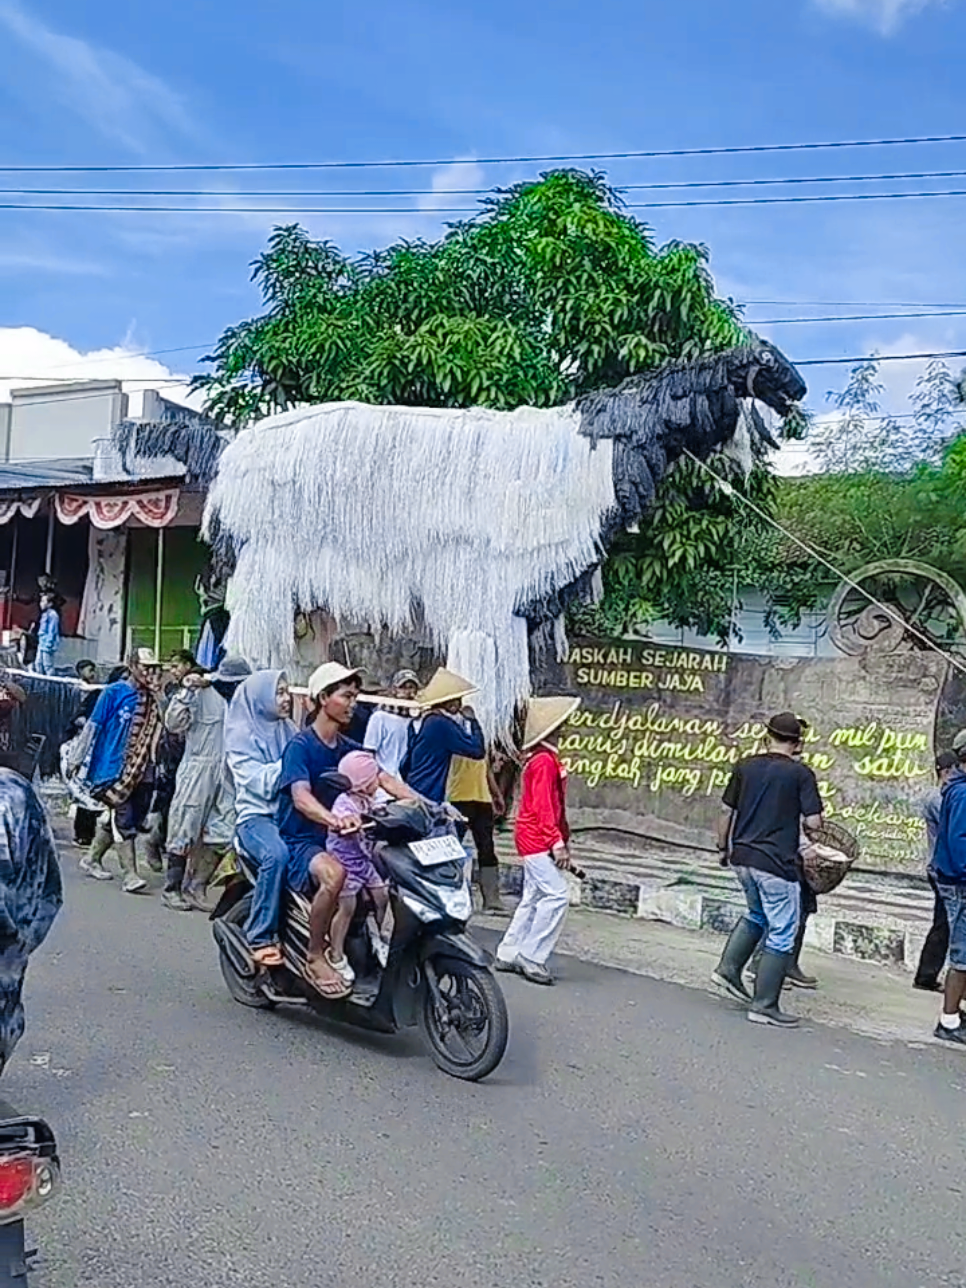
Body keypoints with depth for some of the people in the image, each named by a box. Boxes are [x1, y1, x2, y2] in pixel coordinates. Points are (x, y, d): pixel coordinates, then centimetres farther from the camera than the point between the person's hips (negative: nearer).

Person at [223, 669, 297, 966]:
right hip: (256, 815, -5)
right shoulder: (241, 734, 2)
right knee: (277, 855, -36)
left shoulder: (289, 730, 18)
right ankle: (260, 937, -24)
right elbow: (260, 782, -9)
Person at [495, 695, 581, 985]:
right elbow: (544, 807, -21)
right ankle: (532, 958, -6)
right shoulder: (544, 760, -16)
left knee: (534, 897, 13)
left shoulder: (542, 758, 15)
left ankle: (508, 954, 19)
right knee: (556, 895, -11)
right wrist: (558, 843, -22)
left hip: (534, 839, 10)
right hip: (539, 840, -10)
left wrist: (562, 839, 21)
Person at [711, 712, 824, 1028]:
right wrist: (799, 820, 12)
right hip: (776, 862, -6)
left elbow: (726, 811, 9)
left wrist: (723, 847, 21)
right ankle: (764, 1006, 7)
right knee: (782, 933, 5)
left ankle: (728, 969, 20)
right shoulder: (800, 773, -8)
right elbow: (813, 822, -11)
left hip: (742, 857, 6)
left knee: (758, 915, 28)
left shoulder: (745, 766, 5)